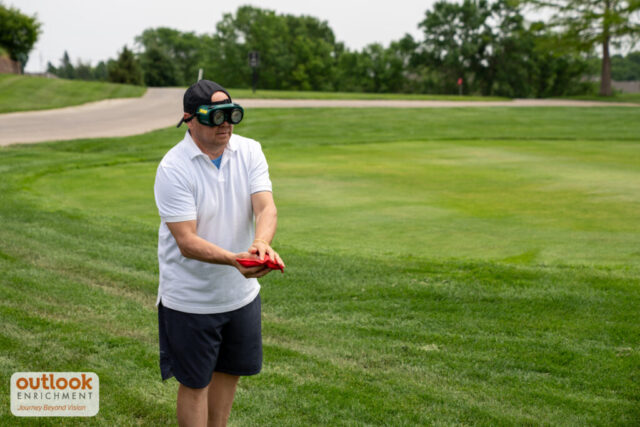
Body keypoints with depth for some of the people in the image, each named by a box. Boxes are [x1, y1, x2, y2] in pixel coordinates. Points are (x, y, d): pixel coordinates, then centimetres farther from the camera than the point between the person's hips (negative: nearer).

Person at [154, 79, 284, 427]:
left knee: (229, 371, 20)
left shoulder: (249, 151, -4)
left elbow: (266, 206, -17)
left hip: (241, 293, 5)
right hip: (190, 299, -5)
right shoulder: (173, 169, -20)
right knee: (195, 383, 7)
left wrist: (261, 242, -40)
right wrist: (234, 260, -42)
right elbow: (187, 241, -25)